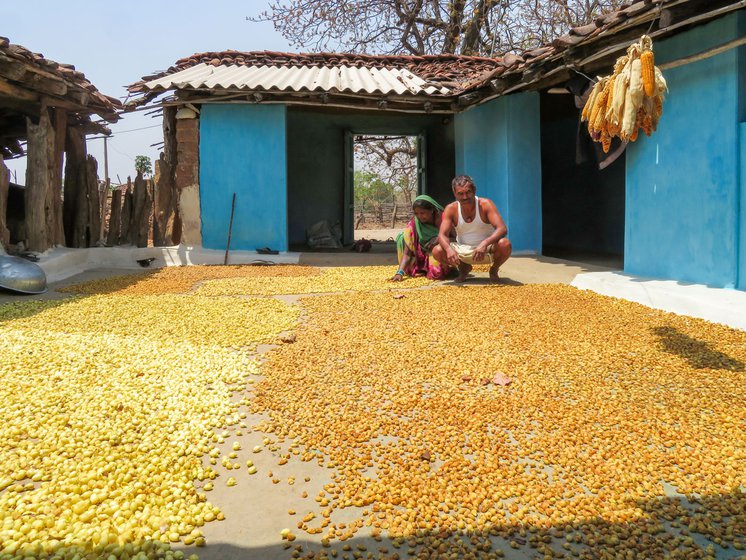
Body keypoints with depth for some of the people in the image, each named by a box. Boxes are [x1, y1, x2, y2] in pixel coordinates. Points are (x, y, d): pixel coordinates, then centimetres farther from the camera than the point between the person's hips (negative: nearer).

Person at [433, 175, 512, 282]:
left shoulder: (485, 204, -15)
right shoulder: (451, 209, -8)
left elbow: (502, 229, -26)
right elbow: (442, 235, -15)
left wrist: (485, 243, -44)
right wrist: (449, 249, -39)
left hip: (487, 250, -2)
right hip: (463, 251, 2)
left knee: (505, 244, -34)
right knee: (437, 251, -23)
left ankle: (494, 269, 2)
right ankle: (464, 268, 9)